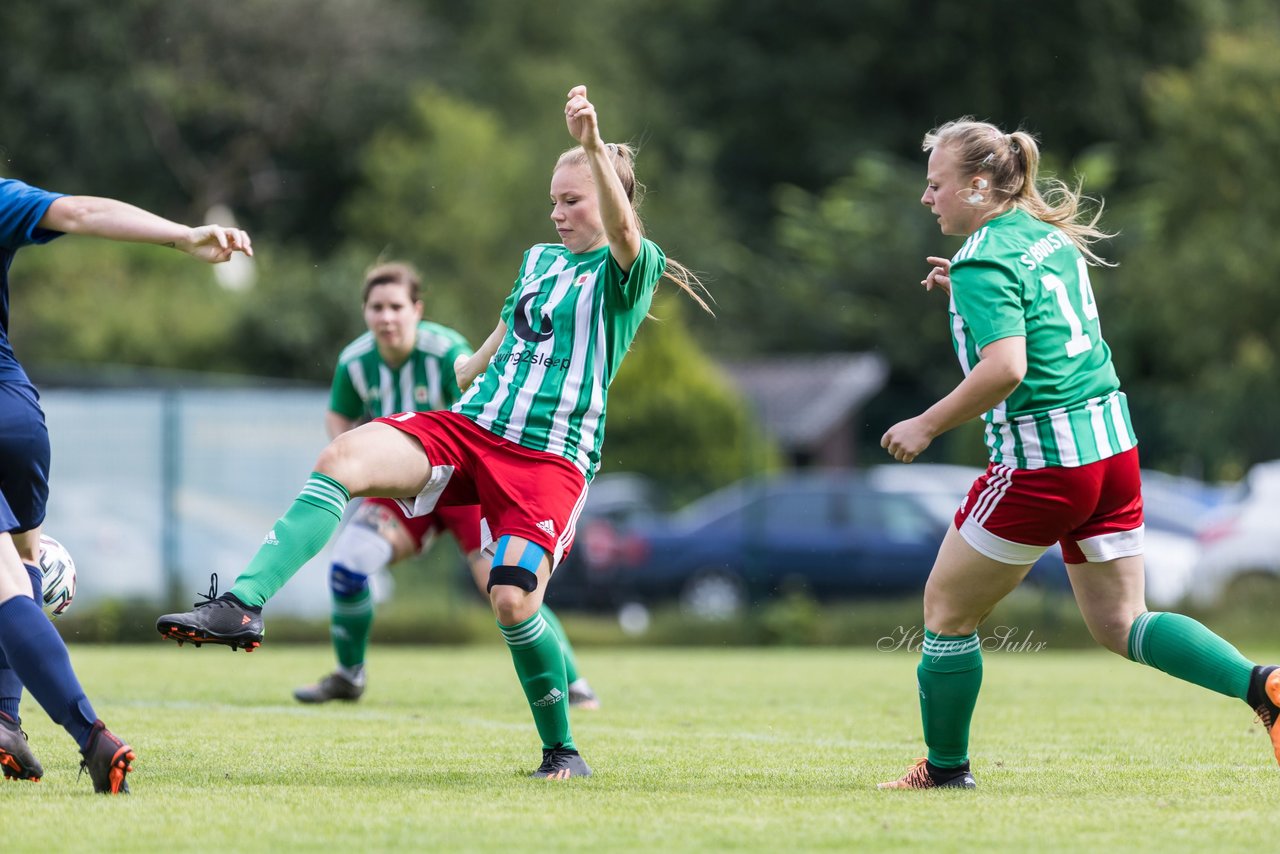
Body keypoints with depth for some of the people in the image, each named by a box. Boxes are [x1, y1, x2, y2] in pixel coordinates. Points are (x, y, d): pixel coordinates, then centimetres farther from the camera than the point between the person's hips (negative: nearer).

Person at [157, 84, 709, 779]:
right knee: (346, 456, -21)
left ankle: (562, 750, 6)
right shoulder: (540, 260, 20)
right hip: (469, 429, 5)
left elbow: (624, 232, -24)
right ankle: (244, 604, -33)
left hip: (552, 457, -5)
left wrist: (593, 146, -39)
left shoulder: (628, 270, 0)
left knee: (514, 601, -19)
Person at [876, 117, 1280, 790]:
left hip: (1042, 461, -9)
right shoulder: (1050, 235, 13)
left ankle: (946, 767, 17)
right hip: (1111, 441, 9)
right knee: (1118, 624, 13)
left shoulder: (985, 261, -14)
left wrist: (927, 425, -16)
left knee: (947, 609, 9)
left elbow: (1004, 368, -26)